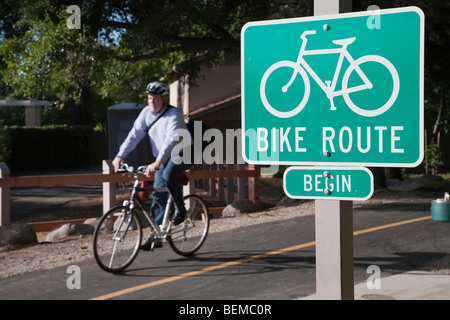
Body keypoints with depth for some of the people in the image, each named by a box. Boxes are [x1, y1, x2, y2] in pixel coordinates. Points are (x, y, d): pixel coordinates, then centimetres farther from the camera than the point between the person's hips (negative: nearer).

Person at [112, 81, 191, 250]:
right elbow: (134, 135, -9)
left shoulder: (173, 114, -23)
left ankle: (180, 209, -12)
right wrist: (120, 156, -23)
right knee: (158, 194, -1)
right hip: (163, 158, 6)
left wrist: (157, 163, -48)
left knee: (169, 175, -35)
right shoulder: (146, 112, -4)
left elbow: (171, 140, -36)